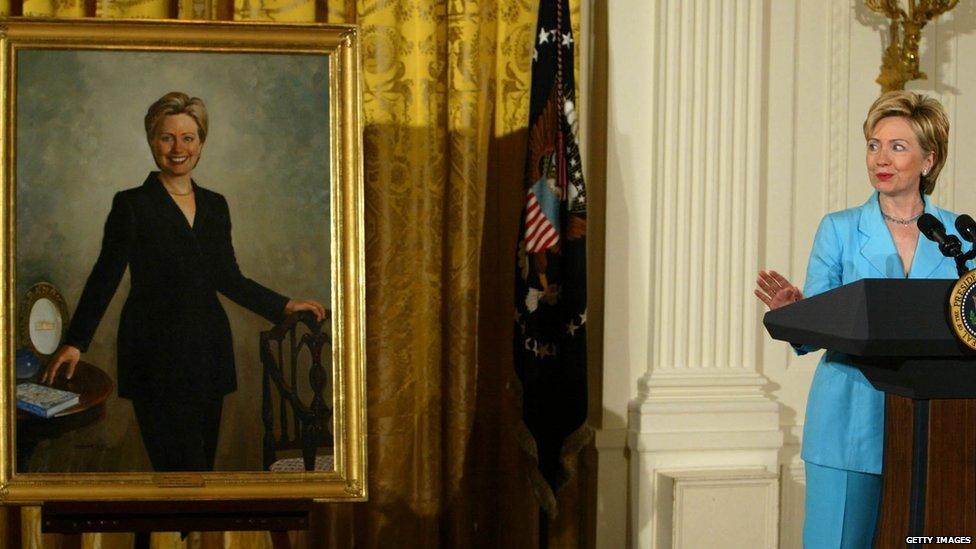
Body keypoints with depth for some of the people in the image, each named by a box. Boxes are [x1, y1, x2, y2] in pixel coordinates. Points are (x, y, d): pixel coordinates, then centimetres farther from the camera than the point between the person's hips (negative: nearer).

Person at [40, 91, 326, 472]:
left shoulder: (215, 206, 11)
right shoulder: (132, 205, -4)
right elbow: (105, 277, -3)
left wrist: (284, 306, 13)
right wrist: (75, 342, -9)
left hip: (209, 351, 5)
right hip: (156, 356, -5)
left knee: (204, 460, 6)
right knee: (181, 468, -10)